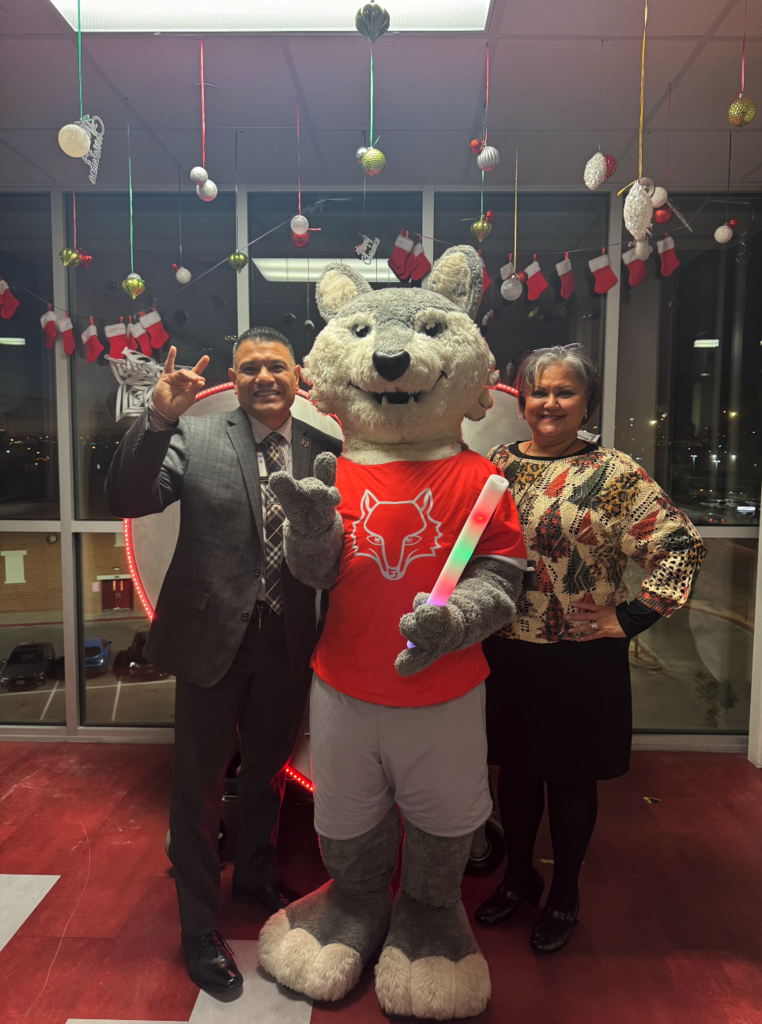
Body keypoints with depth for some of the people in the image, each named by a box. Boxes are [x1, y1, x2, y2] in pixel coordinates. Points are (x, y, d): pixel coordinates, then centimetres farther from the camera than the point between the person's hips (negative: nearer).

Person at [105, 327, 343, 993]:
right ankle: (200, 930, 34)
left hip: (287, 642, 3)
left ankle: (255, 876, 52)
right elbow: (127, 501, -18)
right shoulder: (195, 437, -7)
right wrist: (158, 419, -29)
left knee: (268, 770, 23)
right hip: (213, 637, -3)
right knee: (199, 785, 11)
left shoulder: (324, 448, 0)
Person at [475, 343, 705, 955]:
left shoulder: (615, 473, -8)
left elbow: (681, 546, -10)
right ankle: (519, 878, 42)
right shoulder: (497, 466, 5)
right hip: (505, 652, 4)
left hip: (582, 658, -3)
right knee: (515, 768, 18)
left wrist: (631, 618, -13)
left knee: (572, 778, 13)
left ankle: (565, 894, 36)